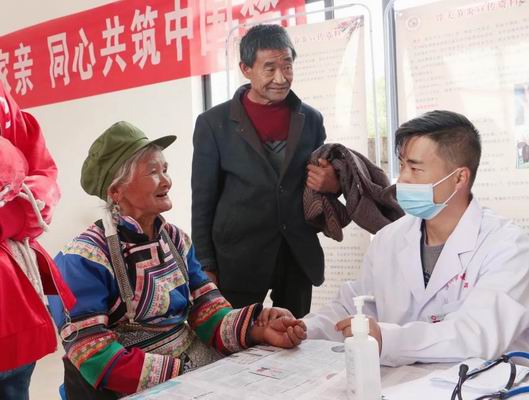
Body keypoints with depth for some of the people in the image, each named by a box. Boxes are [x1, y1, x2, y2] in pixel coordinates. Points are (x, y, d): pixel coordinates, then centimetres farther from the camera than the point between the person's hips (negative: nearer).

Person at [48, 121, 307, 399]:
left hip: (193, 364, 6)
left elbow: (205, 308, -1)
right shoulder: (85, 259, -14)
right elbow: (94, 357, -19)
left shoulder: (175, 239, 5)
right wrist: (180, 374, -24)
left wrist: (258, 330, -19)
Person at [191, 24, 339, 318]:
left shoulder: (311, 119, 5)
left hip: (299, 256, 3)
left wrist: (332, 183, -9)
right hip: (238, 258, -3)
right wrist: (206, 267, -4)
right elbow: (203, 202, -1)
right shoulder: (214, 123, -3)